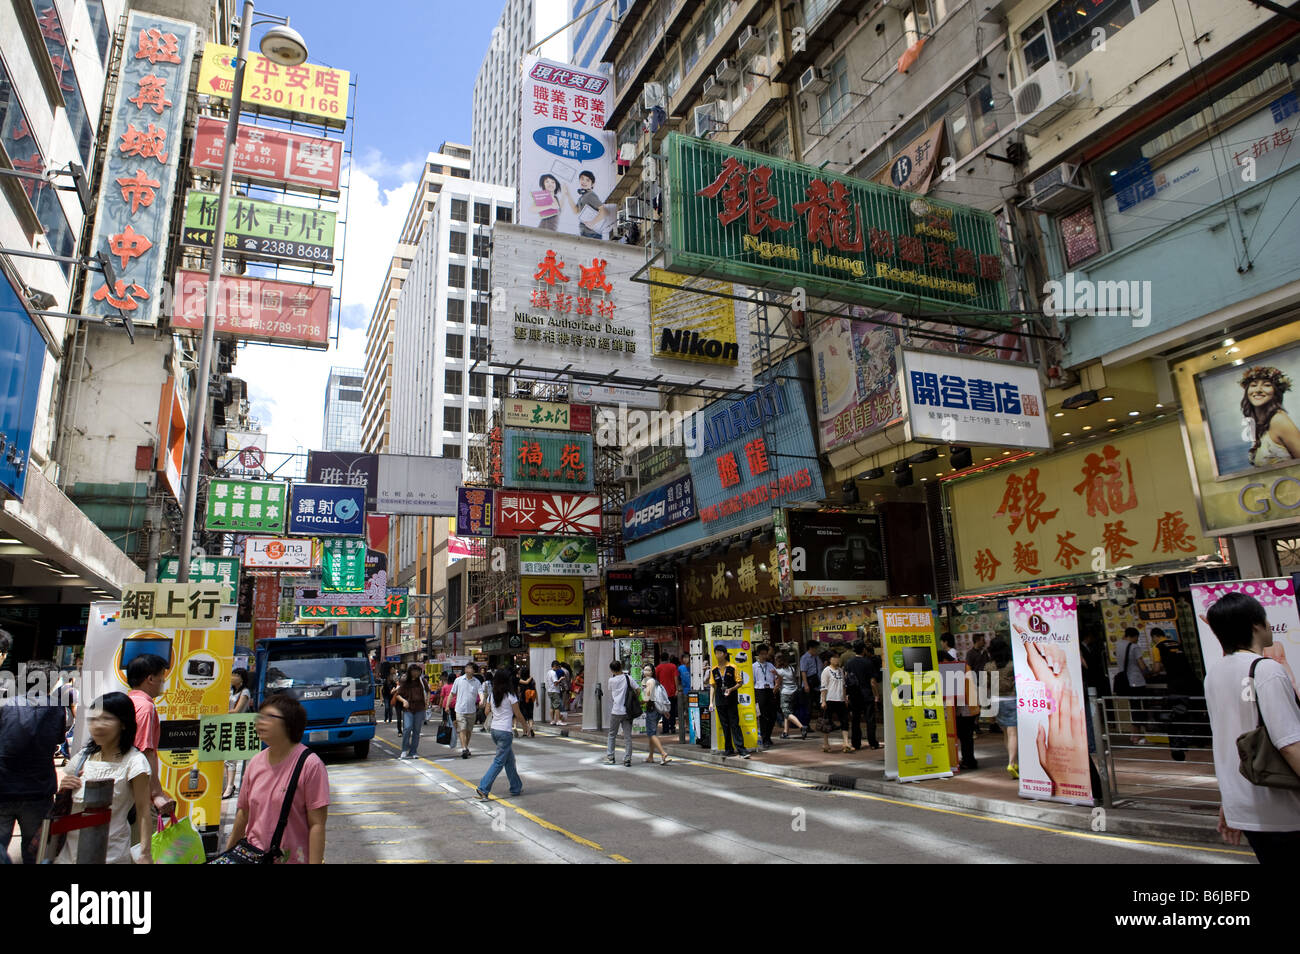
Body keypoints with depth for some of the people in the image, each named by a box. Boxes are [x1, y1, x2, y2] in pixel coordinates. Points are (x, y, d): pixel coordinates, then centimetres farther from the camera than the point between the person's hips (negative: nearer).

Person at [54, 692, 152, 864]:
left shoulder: (134, 762, -14)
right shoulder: (83, 757, 4)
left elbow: (143, 811, -16)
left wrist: (144, 854, -24)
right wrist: (62, 790, -4)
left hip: (111, 855, -5)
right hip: (71, 851, 6)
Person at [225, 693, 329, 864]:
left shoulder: (310, 764, -16)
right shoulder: (256, 762, 3)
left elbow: (317, 825, -17)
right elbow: (244, 812, 15)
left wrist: (315, 862, -20)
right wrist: (229, 851, 19)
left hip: (293, 859, -5)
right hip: (253, 856, 5)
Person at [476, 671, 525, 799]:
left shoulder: (491, 695, 4)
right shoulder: (510, 696, -12)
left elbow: (487, 712, 11)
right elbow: (518, 715, -6)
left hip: (494, 730, 7)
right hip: (505, 732, -7)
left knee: (510, 759, 18)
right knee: (499, 762, -1)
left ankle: (516, 788, 25)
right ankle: (483, 789, -6)